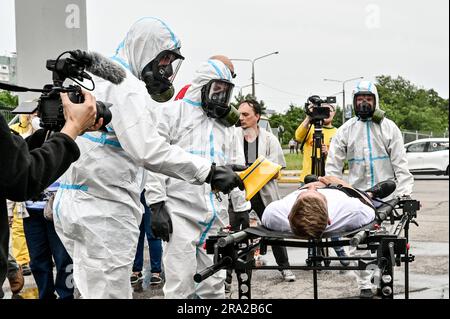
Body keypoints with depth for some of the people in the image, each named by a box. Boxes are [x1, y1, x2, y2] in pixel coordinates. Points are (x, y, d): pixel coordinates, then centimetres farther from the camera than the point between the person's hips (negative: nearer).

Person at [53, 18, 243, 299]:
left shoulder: (95, 78, 20)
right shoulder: (127, 86, -13)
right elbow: (148, 150, -27)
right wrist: (208, 171, -26)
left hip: (74, 201, 10)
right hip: (103, 209, -10)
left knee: (94, 290, 17)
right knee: (112, 292, -4)